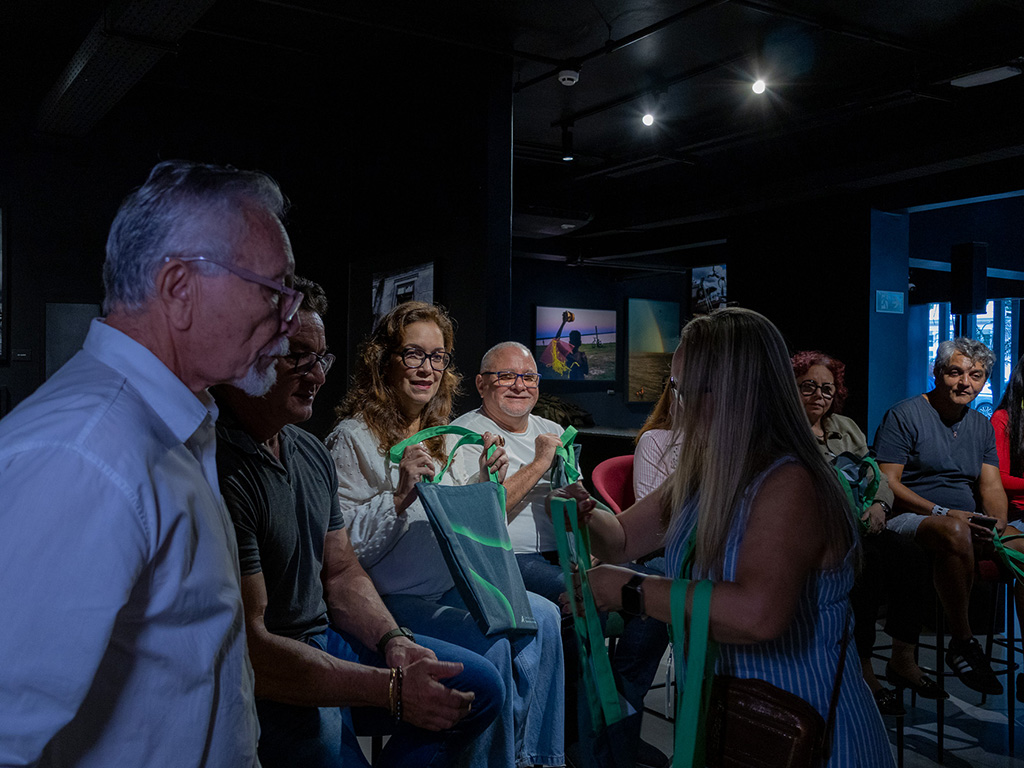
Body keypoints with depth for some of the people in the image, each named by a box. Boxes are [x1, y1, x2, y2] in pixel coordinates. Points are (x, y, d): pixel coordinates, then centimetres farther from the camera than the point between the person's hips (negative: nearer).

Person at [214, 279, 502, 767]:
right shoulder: (218, 471, -25)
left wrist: (393, 642, -6)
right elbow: (246, 646, -26)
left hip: (326, 639, 9)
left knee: (480, 686, 5)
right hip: (268, 687, -8)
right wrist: (393, 690, -26)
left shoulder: (312, 453, 7)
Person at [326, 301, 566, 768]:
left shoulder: (445, 436, 12)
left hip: (451, 587, 8)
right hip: (390, 601, -7)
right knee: (490, 644, -24)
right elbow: (344, 546, -16)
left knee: (541, 617, -8)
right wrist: (401, 494, -27)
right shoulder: (352, 439, -11)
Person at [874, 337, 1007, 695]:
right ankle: (962, 642, -23)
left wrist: (996, 523, -12)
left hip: (968, 524, 8)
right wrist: (942, 513, -20)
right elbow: (887, 483, -10)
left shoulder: (982, 426, 19)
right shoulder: (905, 414, -2)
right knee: (955, 533, -38)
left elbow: (991, 486, 11)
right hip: (907, 519, -7)